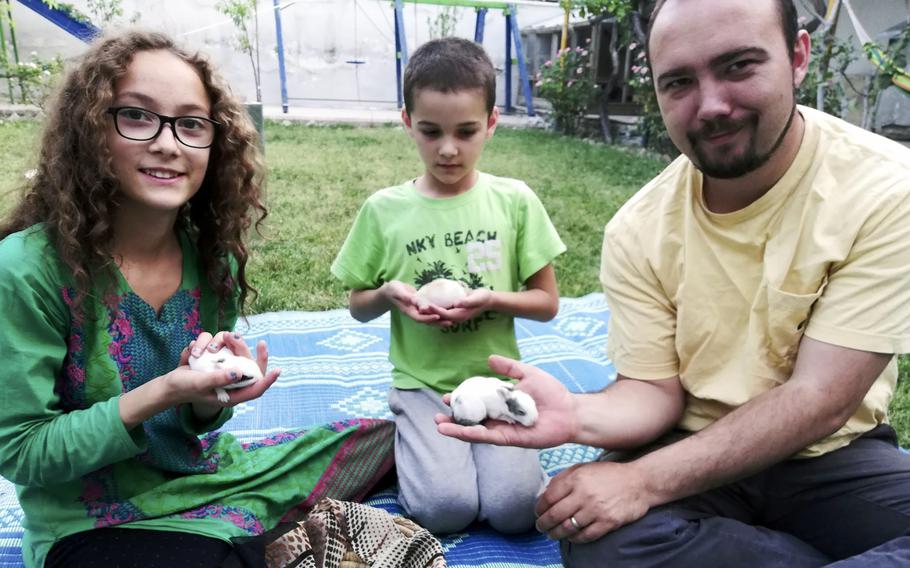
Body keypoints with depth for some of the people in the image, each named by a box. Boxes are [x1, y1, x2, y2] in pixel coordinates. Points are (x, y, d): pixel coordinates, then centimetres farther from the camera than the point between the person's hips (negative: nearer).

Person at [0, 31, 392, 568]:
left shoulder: (213, 257, -4)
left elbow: (199, 423, 5)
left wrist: (210, 397, -19)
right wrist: (162, 393, -27)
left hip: (207, 471, 5)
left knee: (389, 440, 2)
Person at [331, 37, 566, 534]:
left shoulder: (515, 201, -3)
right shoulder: (383, 210, -3)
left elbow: (548, 302, 2)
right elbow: (358, 307, 8)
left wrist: (492, 298, -17)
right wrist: (389, 294, -15)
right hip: (423, 384, 0)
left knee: (514, 508, -17)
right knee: (445, 509, -20)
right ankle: (416, 442, 11)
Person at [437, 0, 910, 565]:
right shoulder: (638, 229, -7)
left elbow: (818, 402, -19)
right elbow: (655, 390, -5)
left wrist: (644, 481, -27)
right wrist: (578, 415, -28)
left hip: (834, 456, -2)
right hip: (696, 450, 3)